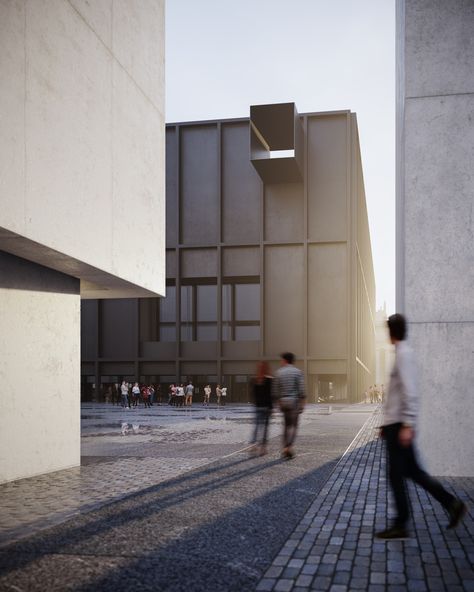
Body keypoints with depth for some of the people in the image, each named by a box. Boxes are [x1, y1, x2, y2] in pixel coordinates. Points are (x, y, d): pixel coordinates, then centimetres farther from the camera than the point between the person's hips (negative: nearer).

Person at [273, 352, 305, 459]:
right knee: (293, 425, -1)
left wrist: (278, 401, 15)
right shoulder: (297, 372, -3)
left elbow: (275, 391, 4)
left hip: (283, 401, 3)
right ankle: (289, 446, -18)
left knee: (287, 425, 15)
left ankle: (285, 448, 11)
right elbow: (301, 389, -9)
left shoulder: (278, 372, 5)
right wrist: (302, 404, -5)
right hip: (294, 401, -3)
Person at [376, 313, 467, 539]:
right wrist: (387, 424, 24)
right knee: (412, 471, 13)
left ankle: (400, 525, 6)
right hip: (395, 424, 9)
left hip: (399, 425, -9)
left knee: (397, 474, -2)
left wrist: (407, 425, -24)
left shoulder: (403, 354, -13)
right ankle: (452, 504, 17)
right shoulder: (402, 353, 15)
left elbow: (410, 393, -21)